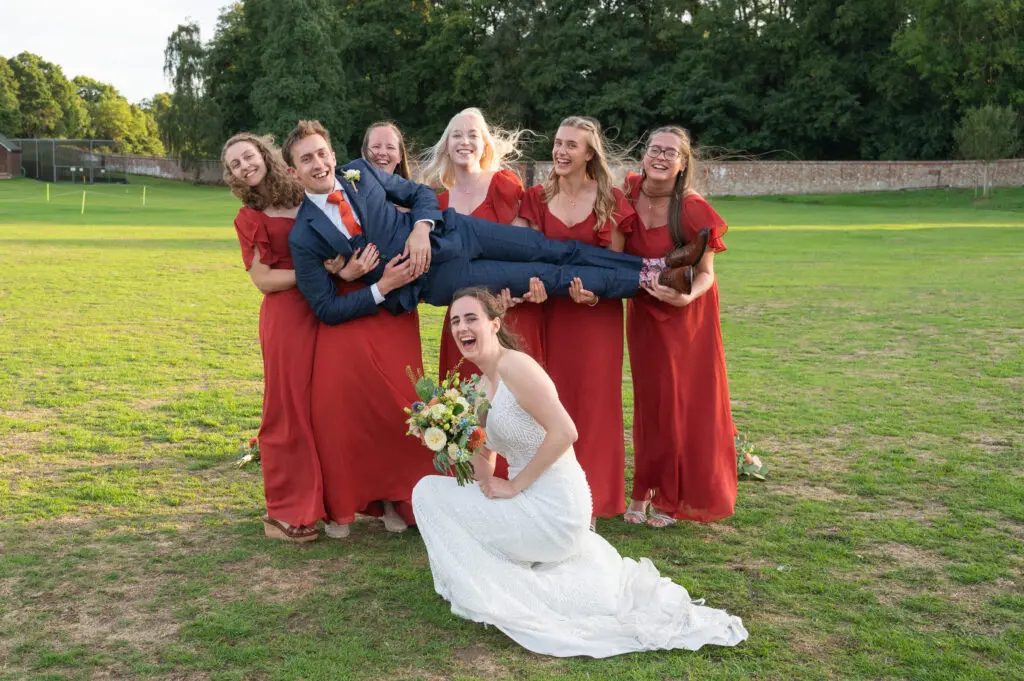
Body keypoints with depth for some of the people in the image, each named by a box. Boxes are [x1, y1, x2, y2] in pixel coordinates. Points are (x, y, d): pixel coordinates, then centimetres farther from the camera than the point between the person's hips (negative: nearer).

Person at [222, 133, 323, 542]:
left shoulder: (306, 195, 11)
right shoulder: (249, 218, 0)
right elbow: (263, 279, -7)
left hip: (324, 311, 5)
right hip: (285, 317, -5)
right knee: (290, 408, -1)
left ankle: (321, 498, 23)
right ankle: (286, 512, 9)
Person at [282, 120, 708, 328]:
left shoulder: (360, 171, -1)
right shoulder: (304, 236, -11)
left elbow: (420, 192, 8)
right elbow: (326, 309, -7)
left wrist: (421, 227, -14)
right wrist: (382, 288, -18)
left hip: (448, 231, 4)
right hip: (433, 277, -3)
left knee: (556, 250, -4)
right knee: (550, 278, -8)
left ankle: (654, 264, 5)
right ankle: (649, 282, 1)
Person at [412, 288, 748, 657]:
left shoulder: (514, 365, -16)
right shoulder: (482, 383, 11)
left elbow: (564, 432, -26)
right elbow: (484, 448, 14)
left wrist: (514, 486, -17)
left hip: (550, 511, -9)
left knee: (428, 491, -4)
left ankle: (483, 595, 9)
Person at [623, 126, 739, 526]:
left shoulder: (693, 210, -21)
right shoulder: (629, 193, -9)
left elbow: (705, 273, -14)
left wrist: (686, 296, -33)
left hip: (686, 315, -4)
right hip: (643, 312, 4)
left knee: (684, 402, 3)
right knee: (650, 400, 10)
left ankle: (673, 497, 17)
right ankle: (646, 492, 21)